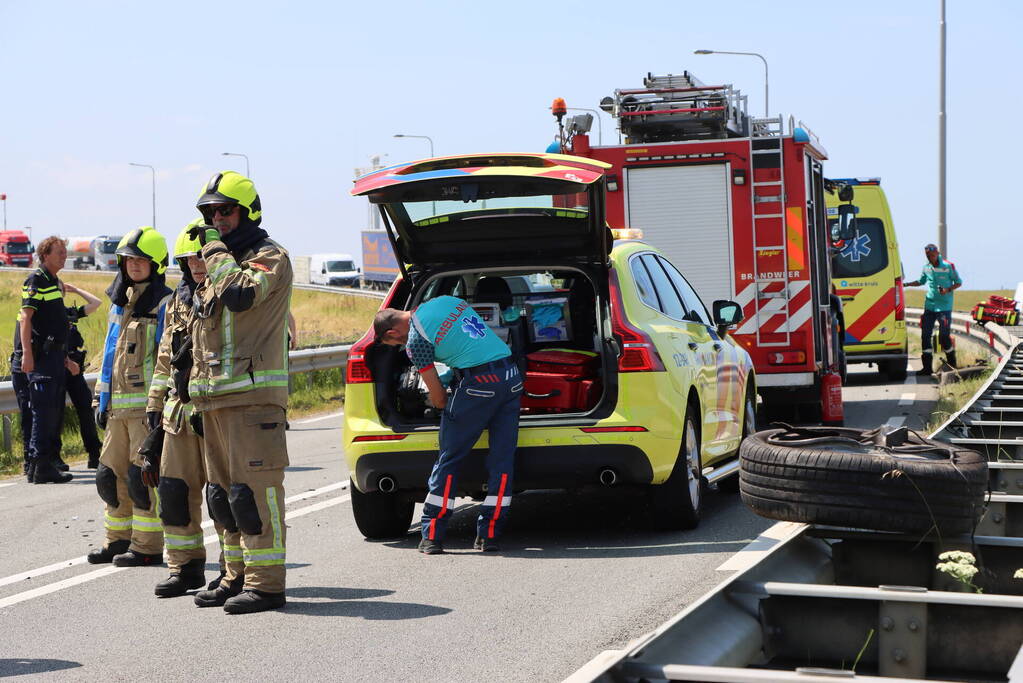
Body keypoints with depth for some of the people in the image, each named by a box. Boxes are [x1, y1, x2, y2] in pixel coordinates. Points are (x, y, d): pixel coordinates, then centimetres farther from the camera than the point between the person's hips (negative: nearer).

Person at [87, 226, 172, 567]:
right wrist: (101, 400, 19)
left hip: (148, 405, -8)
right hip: (118, 406, 8)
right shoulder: (119, 304, 17)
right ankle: (119, 539, 22)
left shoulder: (164, 305, -7)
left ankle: (148, 546, 2)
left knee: (143, 475, -6)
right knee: (111, 474, 11)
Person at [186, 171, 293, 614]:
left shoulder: (269, 257, -5)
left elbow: (241, 294, -26)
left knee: (255, 486, -11)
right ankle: (238, 577, 19)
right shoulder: (219, 264, 23)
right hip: (216, 396, 9)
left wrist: (217, 251, -13)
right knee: (224, 491, 11)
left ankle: (266, 582, -9)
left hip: (254, 395, -9)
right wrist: (199, 397, 22)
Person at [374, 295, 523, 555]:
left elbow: (438, 397, 3)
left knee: (449, 460, 5)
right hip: (512, 376, 7)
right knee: (502, 460, 9)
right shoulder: (445, 300, 18)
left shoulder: (415, 341, -2)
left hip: (479, 384, -7)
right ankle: (489, 534, 13)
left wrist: (445, 407, 23)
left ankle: (432, 536, 8)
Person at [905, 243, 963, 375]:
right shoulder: (926, 267, 8)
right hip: (929, 306, 5)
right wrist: (906, 284, 13)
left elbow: (958, 282, 1)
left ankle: (952, 364, 10)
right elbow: (921, 281, 25)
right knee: (925, 335, 0)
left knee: (944, 336, -8)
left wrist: (948, 290, -16)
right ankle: (927, 367, 6)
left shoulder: (948, 266, -6)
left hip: (944, 306, -5)